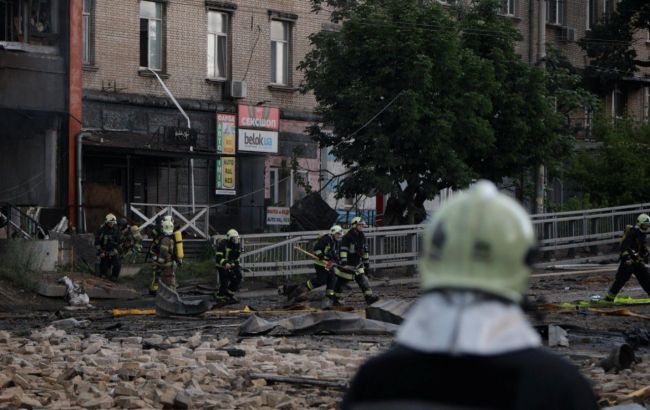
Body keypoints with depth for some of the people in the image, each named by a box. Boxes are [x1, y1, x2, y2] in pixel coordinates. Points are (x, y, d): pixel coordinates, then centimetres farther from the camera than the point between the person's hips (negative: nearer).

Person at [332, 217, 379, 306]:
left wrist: (366, 263, 18)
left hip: (357, 265, 6)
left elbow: (365, 251, 17)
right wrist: (343, 262, -34)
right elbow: (343, 250, -25)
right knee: (341, 282, 5)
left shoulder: (362, 237, 7)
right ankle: (335, 300, 21)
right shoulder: (347, 237, -17)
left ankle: (369, 298, -16)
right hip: (347, 265, -6)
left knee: (363, 280, -8)